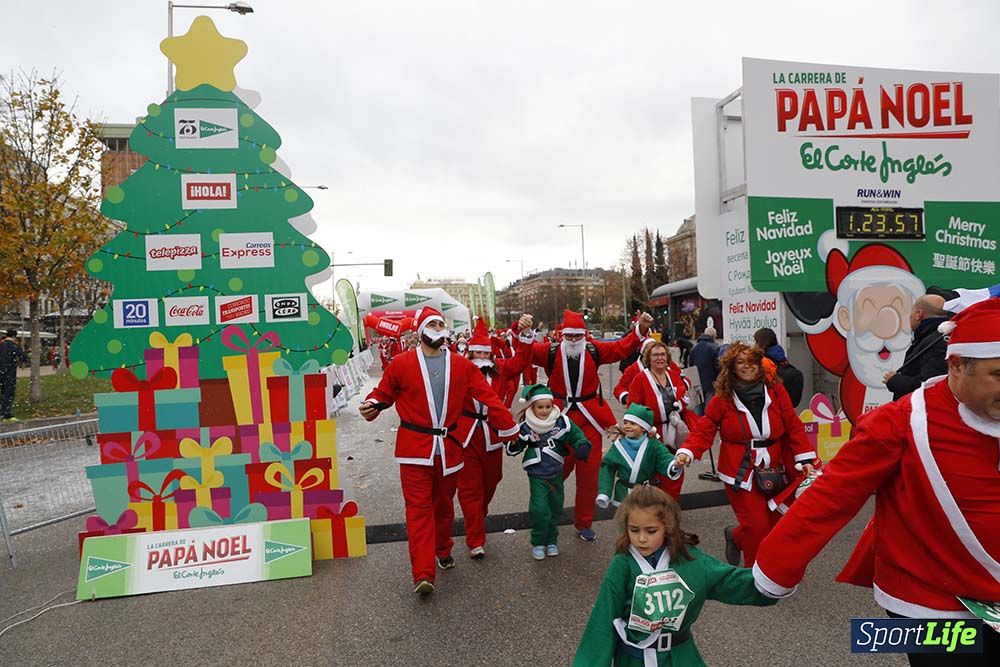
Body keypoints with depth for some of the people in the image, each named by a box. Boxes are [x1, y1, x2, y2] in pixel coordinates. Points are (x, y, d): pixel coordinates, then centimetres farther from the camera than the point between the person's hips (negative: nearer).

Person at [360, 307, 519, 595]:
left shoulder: (461, 365, 2)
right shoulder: (402, 363, -4)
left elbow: (488, 397, 0)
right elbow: (383, 393, 5)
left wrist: (511, 430, -1)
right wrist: (370, 406, -17)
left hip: (448, 446, 3)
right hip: (414, 446, -3)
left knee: (443, 503, 17)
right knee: (419, 507, -5)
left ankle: (443, 550, 38)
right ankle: (423, 574, -3)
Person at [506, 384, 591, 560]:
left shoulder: (561, 422, -11)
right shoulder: (526, 426, -12)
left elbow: (576, 435, 2)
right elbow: (513, 450, -4)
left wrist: (582, 446, -18)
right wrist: (514, 444, -26)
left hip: (556, 473, 3)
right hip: (537, 474, -2)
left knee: (555, 507, 14)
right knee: (539, 509, -10)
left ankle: (551, 541, 34)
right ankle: (538, 543, 12)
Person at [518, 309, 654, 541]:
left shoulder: (594, 350, 1)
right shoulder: (551, 351, -4)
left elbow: (621, 347, -2)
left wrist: (641, 329, -14)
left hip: (589, 417, 2)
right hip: (560, 416, -2)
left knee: (589, 472, 6)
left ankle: (584, 524, 21)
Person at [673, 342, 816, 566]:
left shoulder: (776, 390, 1)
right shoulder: (722, 398, -4)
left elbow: (793, 426, 3)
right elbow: (704, 429, -4)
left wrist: (805, 459, -3)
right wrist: (687, 452, -19)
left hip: (775, 472, 3)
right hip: (741, 473, -3)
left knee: (775, 525, 8)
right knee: (756, 527, -8)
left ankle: (736, 536, 38)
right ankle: (755, 571, 24)